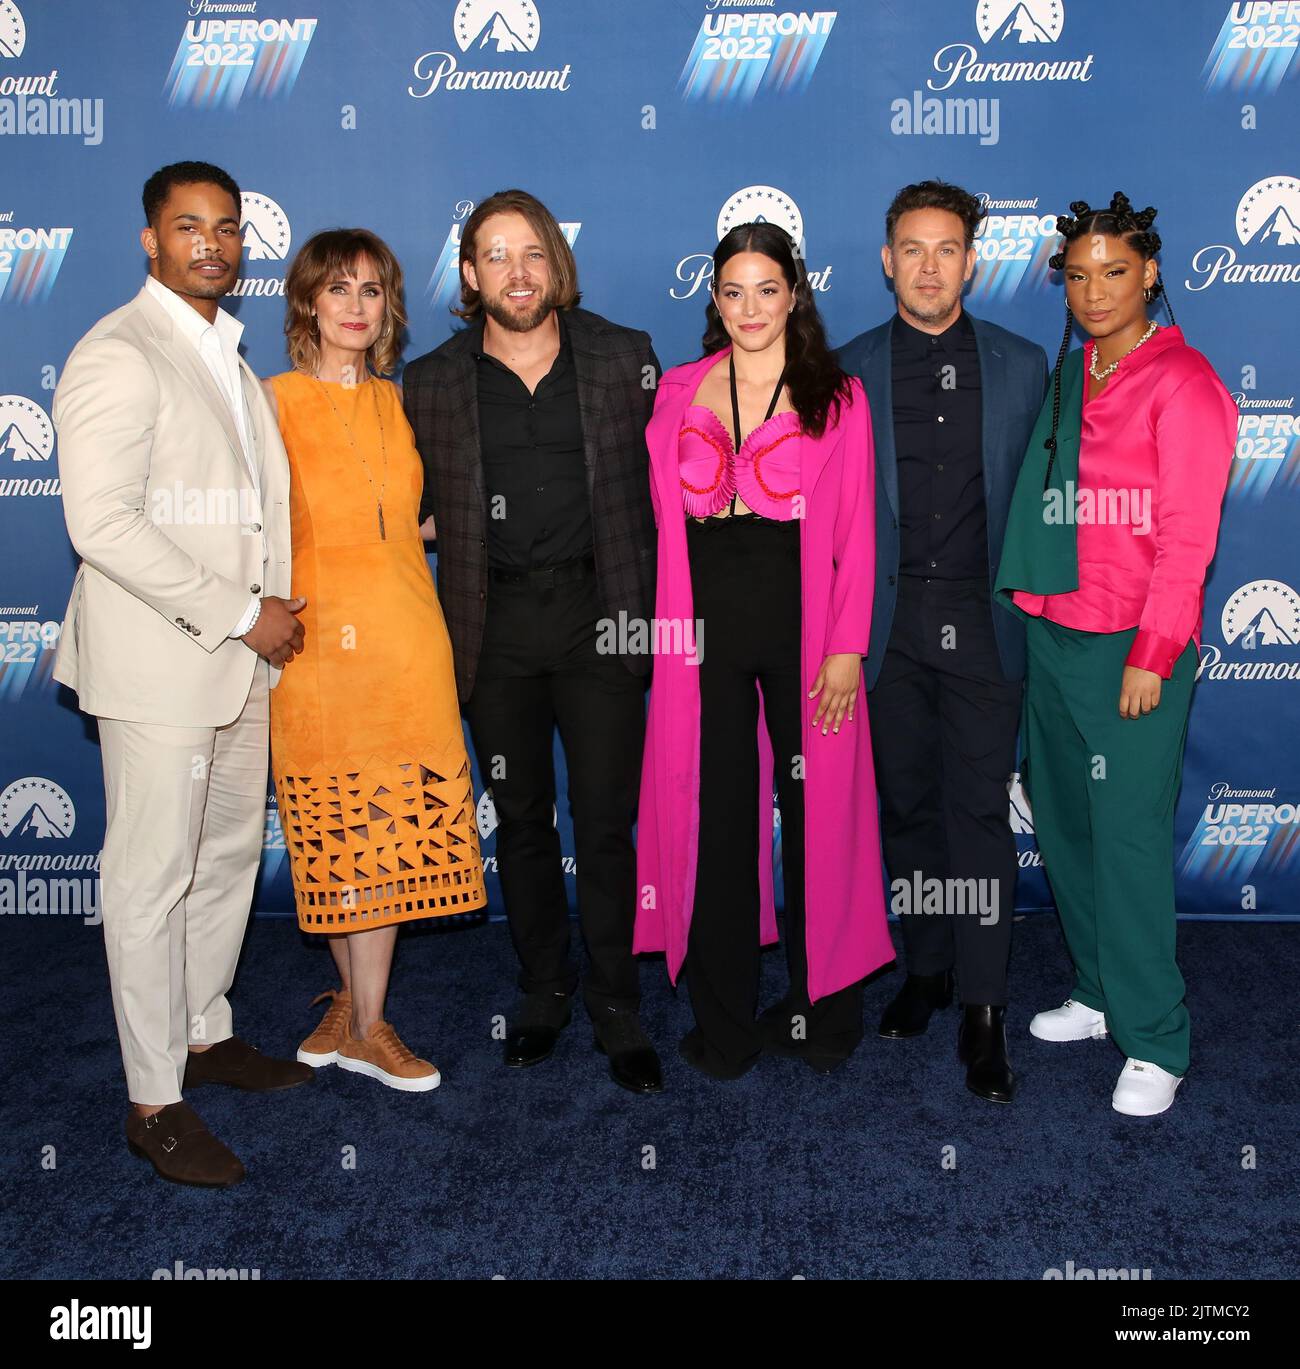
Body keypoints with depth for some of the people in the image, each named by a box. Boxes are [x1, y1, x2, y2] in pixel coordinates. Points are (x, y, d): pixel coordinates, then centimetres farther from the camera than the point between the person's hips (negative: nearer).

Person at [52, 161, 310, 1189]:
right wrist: (240, 613, -19)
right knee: (153, 878, 0)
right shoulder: (118, 355, -11)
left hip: (239, 654, 9)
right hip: (158, 661, -9)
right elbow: (101, 522, -21)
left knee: (231, 854, 16)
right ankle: (154, 1102, 12)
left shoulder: (227, 356, 17)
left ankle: (206, 1036, 34)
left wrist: (268, 617, 10)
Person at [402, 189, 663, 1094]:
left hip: (599, 612, -1)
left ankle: (617, 1008, 17)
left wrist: (645, 605, 0)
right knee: (521, 817, 11)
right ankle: (544, 991, 28)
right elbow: (426, 508, 13)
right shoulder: (432, 383, 5)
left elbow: (655, 474, 6)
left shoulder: (625, 359, 4)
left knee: (606, 821, 1)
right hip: (496, 622, 2)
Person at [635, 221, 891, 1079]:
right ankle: (725, 1024, 20)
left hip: (804, 623, -1)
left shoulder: (837, 397, 5)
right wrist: (668, 625, -2)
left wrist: (847, 646, -9)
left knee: (816, 811, 4)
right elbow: (663, 517, 7)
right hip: (707, 629, 2)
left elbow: (856, 535, -1)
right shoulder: (679, 392, 11)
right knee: (717, 816, 6)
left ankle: (824, 1010, 22)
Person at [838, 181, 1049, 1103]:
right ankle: (926, 968, 27)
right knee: (907, 803, 10)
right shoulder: (848, 370, 6)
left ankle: (982, 1009, 7)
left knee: (981, 809, -2)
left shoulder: (1022, 366, 6)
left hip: (984, 619, -1)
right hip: (889, 620, 1)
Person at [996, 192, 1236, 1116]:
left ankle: (1155, 1043, 7)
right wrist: (1027, 608, 8)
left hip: (1134, 649, -7)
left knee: (1130, 838, -5)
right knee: (1066, 827, 12)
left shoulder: (1182, 382, -6)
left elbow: (1187, 536, -11)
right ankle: (1100, 994, 28)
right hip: (1051, 633, 7)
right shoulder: (1064, 376, 14)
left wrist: (1151, 656, -15)